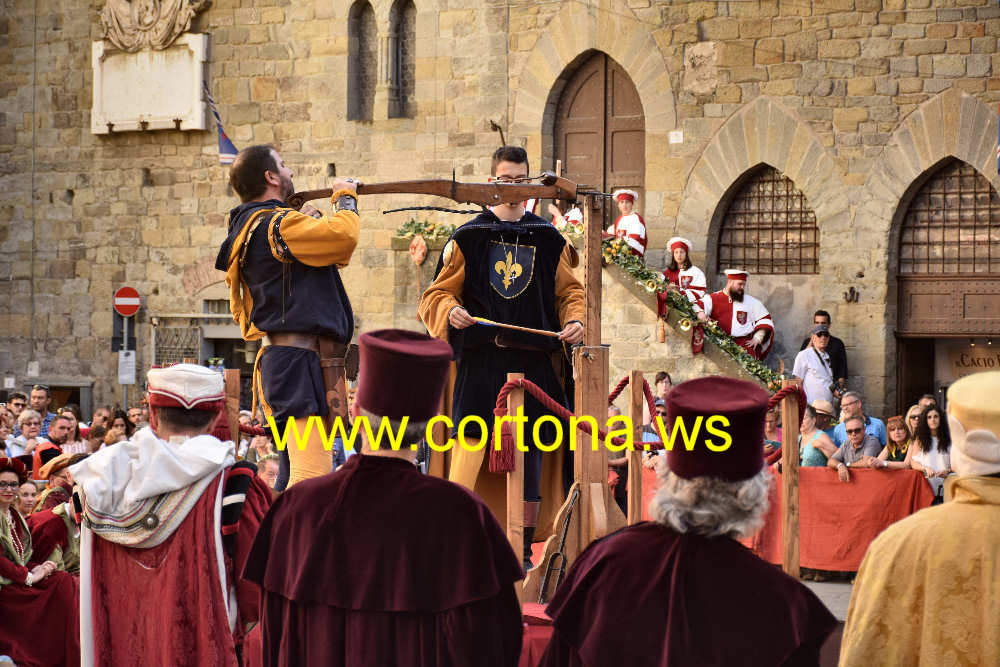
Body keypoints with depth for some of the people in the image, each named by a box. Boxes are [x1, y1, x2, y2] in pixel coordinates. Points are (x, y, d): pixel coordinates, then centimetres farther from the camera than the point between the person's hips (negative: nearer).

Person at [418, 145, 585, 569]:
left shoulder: (547, 239, 12)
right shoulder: (468, 238, 7)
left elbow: (569, 290, 15)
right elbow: (439, 292, 7)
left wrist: (574, 319, -5)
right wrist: (451, 310, -15)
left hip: (534, 358, 2)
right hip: (481, 360, -1)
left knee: (530, 453, 1)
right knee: (473, 449, -6)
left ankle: (524, 547, 9)